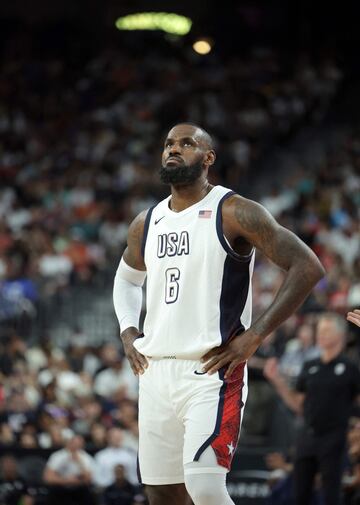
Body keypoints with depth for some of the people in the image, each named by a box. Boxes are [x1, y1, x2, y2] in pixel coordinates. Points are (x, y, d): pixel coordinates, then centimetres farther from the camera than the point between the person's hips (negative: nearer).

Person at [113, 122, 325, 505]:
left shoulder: (232, 213, -6)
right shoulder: (146, 224, 13)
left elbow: (307, 267, -11)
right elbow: (127, 277, 34)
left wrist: (255, 334, -14)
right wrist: (127, 330, 15)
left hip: (212, 371, -6)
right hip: (156, 371, 7)